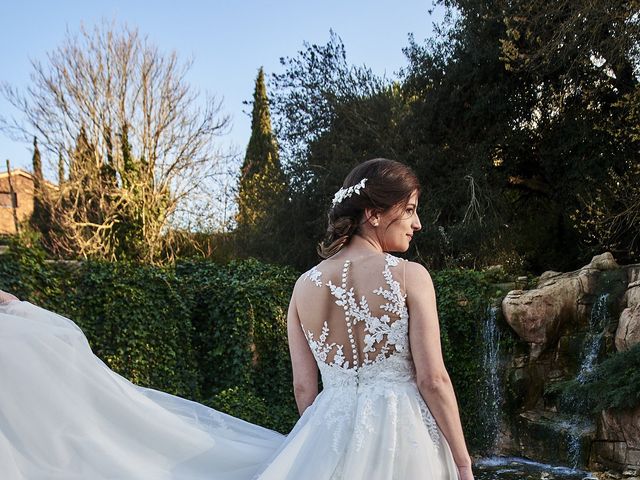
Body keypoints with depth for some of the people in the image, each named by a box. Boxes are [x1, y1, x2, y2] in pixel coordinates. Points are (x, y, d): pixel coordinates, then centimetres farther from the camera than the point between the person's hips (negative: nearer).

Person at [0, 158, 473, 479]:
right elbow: (433, 379, -11)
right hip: (402, 437, -3)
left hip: (330, 434, 3)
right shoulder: (410, 276, -10)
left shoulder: (305, 285, 3)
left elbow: (304, 387, 5)